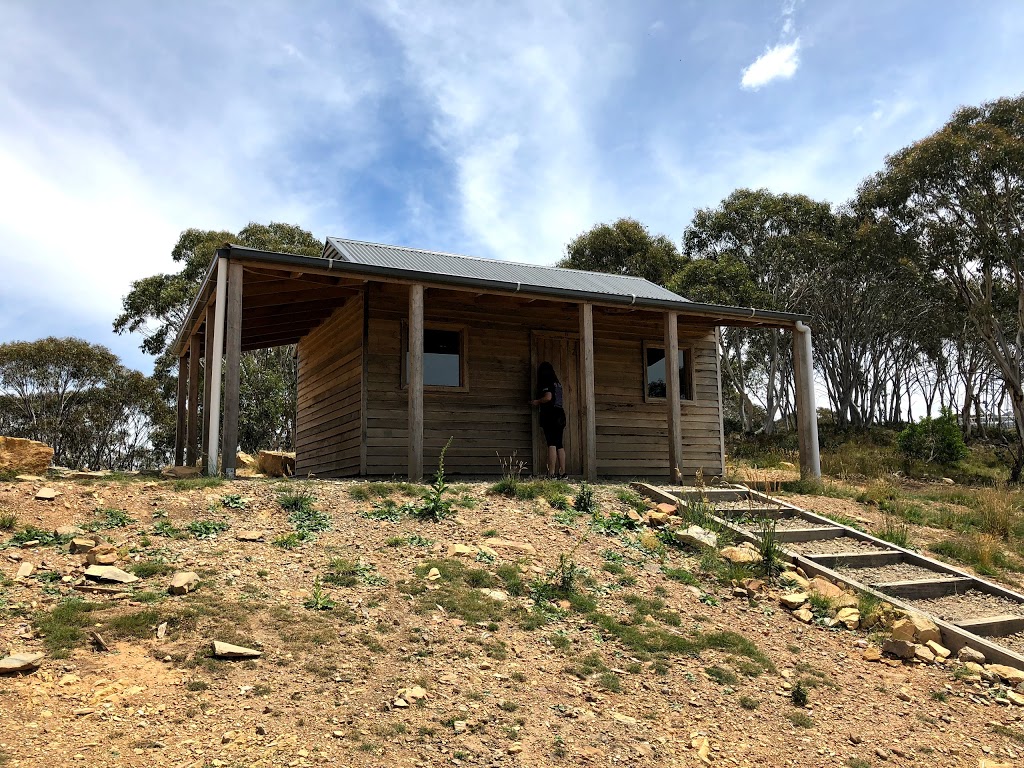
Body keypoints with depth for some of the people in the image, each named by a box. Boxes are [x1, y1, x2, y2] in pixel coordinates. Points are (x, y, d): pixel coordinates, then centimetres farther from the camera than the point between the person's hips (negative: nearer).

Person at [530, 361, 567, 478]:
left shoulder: (546, 383, -6)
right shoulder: (557, 383, 18)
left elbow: (548, 397, -18)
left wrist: (537, 402, -1)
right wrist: (539, 403, 25)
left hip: (550, 415, -8)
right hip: (560, 414, 8)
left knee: (552, 444, -11)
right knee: (559, 445, 10)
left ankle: (551, 472, -14)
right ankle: (562, 472, 11)